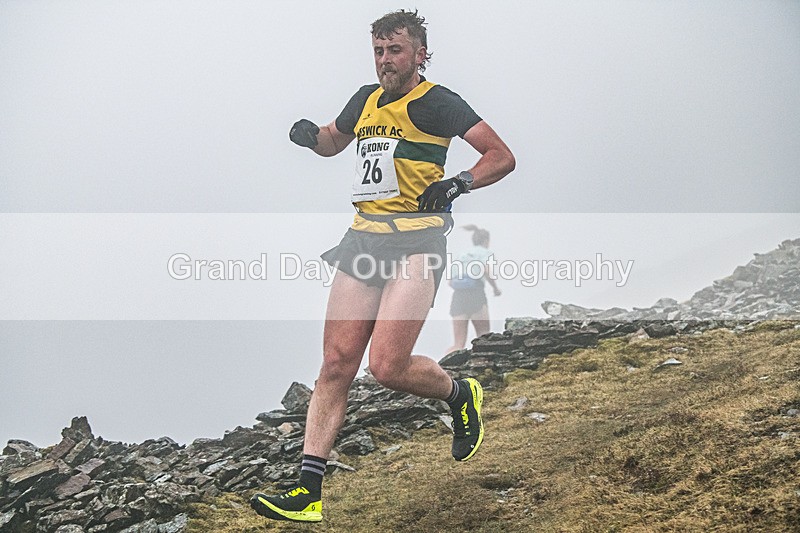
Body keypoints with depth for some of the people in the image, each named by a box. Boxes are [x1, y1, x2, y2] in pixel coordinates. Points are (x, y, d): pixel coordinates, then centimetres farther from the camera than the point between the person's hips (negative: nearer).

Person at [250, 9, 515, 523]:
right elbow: (333, 141, 37)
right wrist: (309, 133, 14)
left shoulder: (436, 102, -2)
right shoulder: (366, 99, 18)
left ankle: (461, 394, 17)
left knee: (388, 367, -16)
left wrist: (458, 183, -22)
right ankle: (308, 491, -2)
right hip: (364, 240, 6)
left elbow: (502, 157, -6)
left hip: (416, 244, -6)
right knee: (336, 365, -2)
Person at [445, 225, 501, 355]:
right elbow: (486, 271, -12)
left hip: (458, 296, 5)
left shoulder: (463, 255, 25)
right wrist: (495, 288, 1)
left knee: (458, 344, -1)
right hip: (475, 294, -5)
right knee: (484, 338, 9)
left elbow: (450, 281, 17)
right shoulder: (485, 252, 9)